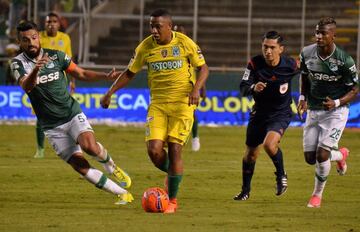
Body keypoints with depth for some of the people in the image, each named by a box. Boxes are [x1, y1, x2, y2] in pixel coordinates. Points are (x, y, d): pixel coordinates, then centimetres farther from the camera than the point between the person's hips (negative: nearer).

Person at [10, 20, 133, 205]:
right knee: (80, 167, -9)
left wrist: (106, 76, -6)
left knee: (90, 146, -28)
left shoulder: (56, 56, -1)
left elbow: (81, 74, 10)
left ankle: (110, 165, 5)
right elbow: (26, 86, -27)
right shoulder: (18, 63, -7)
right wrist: (36, 69, -48)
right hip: (51, 126, 0)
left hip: (72, 114, 0)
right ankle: (122, 194, 3)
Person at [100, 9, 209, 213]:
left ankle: (172, 200, 6)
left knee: (175, 150, -8)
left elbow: (203, 68, 1)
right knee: (154, 150, -12)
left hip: (182, 103, -2)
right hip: (157, 104, 3)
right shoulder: (146, 47, 0)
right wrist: (110, 93, 3)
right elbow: (130, 73, 11)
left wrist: (196, 89, -16)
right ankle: (171, 174, 23)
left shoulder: (185, 43, -7)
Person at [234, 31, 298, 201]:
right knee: (250, 153, 11)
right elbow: (243, 89, -18)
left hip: (281, 114, -3)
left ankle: (281, 176, 0)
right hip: (259, 113, 3)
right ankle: (246, 190, 33)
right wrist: (253, 88, -39)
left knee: (269, 144, -28)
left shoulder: (290, 65, -16)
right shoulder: (255, 64, -15)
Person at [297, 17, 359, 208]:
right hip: (313, 111, 5)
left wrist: (337, 103, -26)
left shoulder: (344, 61, -18)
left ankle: (317, 195, 10)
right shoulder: (307, 53, -6)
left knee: (321, 155, -13)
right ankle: (340, 155, 37)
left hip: (336, 112, -5)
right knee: (310, 158, 4)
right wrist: (302, 97, 0)